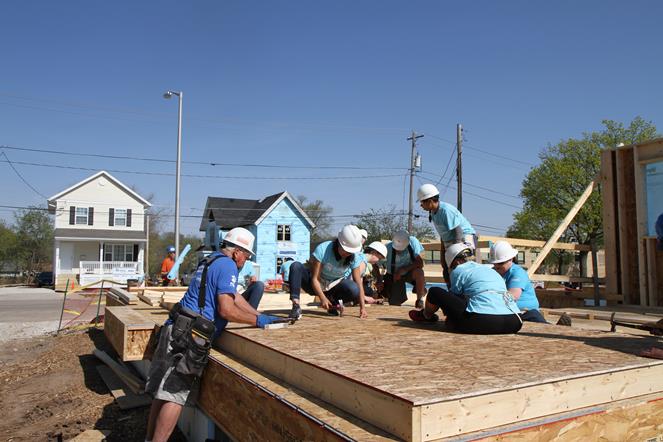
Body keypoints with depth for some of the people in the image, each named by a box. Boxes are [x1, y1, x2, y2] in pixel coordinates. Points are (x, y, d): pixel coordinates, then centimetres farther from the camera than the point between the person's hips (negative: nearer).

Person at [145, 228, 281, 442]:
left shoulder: (210, 261, 22)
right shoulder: (228, 265, -10)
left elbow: (234, 297, 27)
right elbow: (226, 310, -17)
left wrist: (261, 316, 25)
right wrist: (256, 320, -3)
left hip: (177, 330, 10)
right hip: (190, 336, -10)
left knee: (163, 391, 13)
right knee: (174, 396, -6)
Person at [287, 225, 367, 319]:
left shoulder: (354, 257, -15)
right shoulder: (322, 249, -26)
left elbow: (358, 283, -15)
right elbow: (315, 278, -26)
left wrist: (362, 307, -25)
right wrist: (322, 298, -40)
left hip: (335, 285, 2)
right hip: (317, 286, -2)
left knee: (354, 291, -31)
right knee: (296, 266, -29)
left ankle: (333, 303, 0)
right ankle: (296, 305, -37)